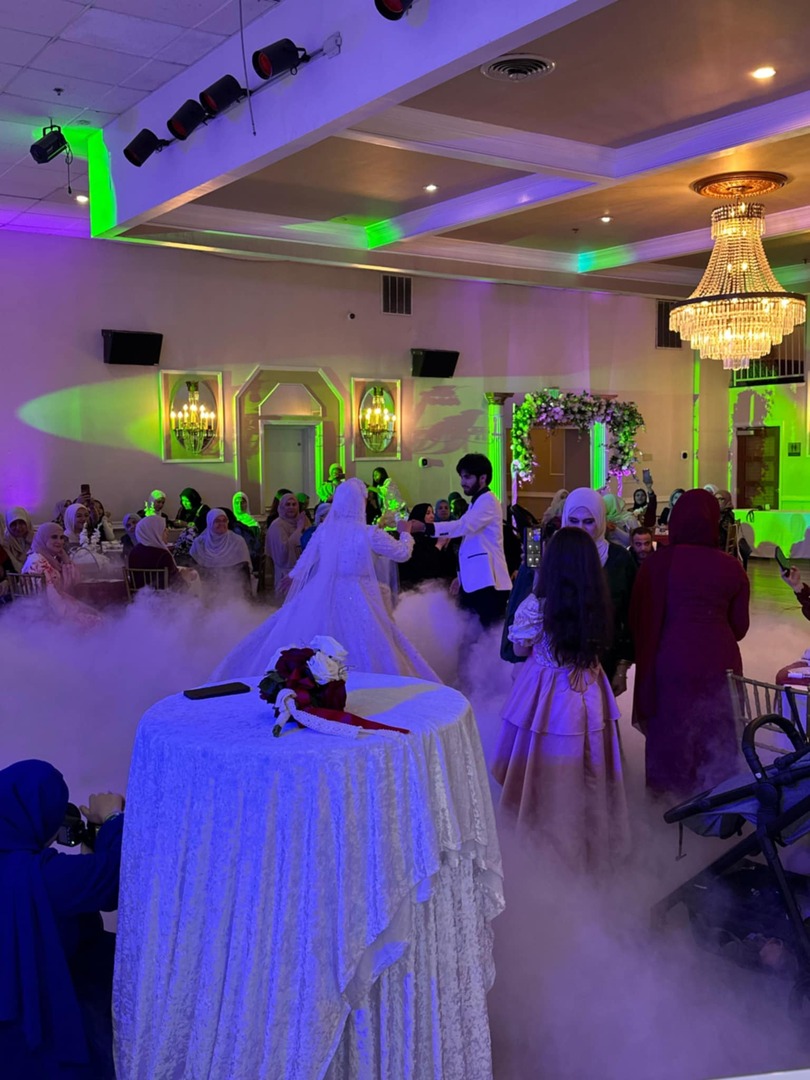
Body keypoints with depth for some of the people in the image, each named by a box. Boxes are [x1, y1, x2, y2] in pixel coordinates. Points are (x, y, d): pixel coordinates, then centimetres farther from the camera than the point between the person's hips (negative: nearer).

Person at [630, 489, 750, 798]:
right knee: (716, 726, 17)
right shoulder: (731, 567, -7)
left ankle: (664, 782, 32)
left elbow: (639, 617, -6)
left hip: (671, 657, -1)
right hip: (719, 659, 1)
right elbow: (739, 625, 3)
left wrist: (644, 652, 12)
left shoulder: (657, 563, -12)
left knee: (669, 721, 17)